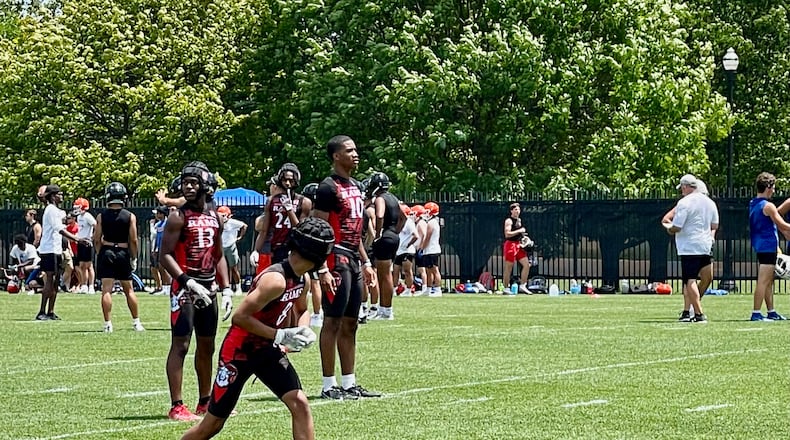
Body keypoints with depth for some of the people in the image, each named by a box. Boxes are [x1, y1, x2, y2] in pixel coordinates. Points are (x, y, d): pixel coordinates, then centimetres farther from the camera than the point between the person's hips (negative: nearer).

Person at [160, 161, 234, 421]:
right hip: (184, 288, -7)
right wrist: (188, 283, -24)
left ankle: (205, 402, 24)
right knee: (180, 344, -9)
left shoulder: (214, 218, 11)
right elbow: (165, 256, -14)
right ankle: (176, 407, -10)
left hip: (207, 288, 7)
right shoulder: (179, 217, -9)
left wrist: (226, 289, 9)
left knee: (207, 346, 13)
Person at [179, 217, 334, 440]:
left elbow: (301, 310, 20)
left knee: (299, 404, -11)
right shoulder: (276, 280, -27)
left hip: (268, 350, 7)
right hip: (240, 352, -7)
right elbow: (240, 317, -29)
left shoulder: (300, 280, -1)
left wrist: (302, 332, -2)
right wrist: (280, 335, -28)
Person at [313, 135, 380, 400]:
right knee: (333, 321, -6)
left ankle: (349, 384, 16)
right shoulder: (328, 188, -12)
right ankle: (329, 386, -3)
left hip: (353, 261, 9)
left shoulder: (355, 188, 17)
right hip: (336, 258, -9)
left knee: (350, 324, 11)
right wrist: (323, 269, -22)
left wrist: (365, 262, 21)